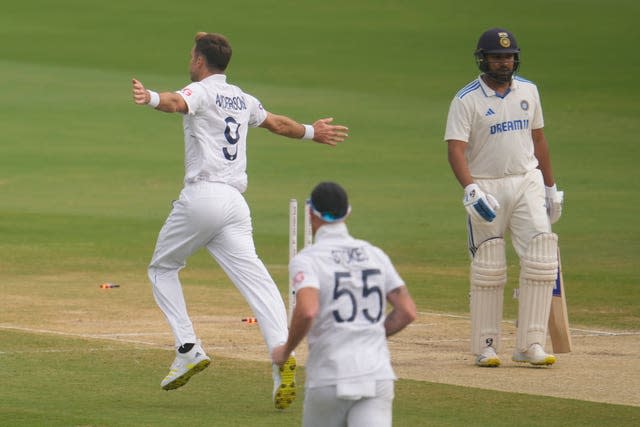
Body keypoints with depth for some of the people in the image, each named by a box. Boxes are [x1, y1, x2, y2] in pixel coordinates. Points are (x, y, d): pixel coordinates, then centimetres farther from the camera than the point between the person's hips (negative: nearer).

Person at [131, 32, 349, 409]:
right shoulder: (242, 99, 21)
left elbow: (178, 103, -26)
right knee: (254, 278, -6)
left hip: (202, 195, -6)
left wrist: (151, 98, -47)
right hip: (236, 202, 6)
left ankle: (189, 349, 2)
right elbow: (279, 124, 37)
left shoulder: (202, 91, -1)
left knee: (163, 267, 14)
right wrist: (311, 132, 57)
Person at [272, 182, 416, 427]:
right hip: (377, 376, 3)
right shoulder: (375, 255, 12)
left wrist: (285, 351, -4)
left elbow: (307, 311, -22)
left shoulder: (306, 259, -4)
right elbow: (407, 311, 9)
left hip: (329, 380, -3)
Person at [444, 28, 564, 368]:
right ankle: (486, 346, 10)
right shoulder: (466, 100, -7)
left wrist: (550, 187, 18)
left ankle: (530, 344, -9)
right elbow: (456, 150, -16)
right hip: (486, 188, -4)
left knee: (541, 257, -10)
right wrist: (471, 190, -31)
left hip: (527, 184, 4)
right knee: (488, 269, 0)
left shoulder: (528, 91, 9)